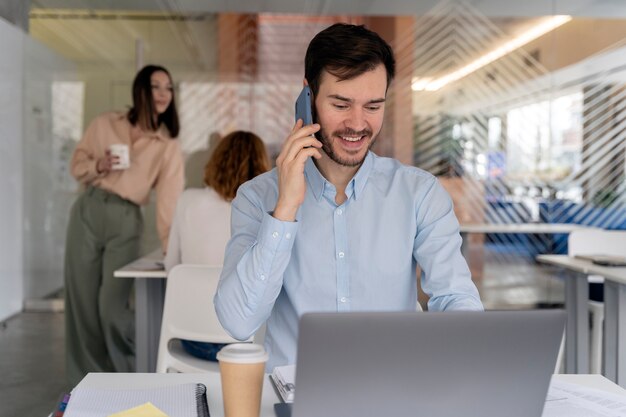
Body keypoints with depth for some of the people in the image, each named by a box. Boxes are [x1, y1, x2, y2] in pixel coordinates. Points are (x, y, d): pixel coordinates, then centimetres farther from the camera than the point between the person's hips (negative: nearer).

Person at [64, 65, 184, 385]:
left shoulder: (168, 146, 2)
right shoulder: (105, 124, 6)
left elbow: (170, 197, -8)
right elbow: (77, 163, 11)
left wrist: (171, 245, -20)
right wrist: (97, 165, -11)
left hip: (126, 223, -2)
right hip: (88, 212, 2)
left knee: (112, 308, -10)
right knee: (81, 301, 3)